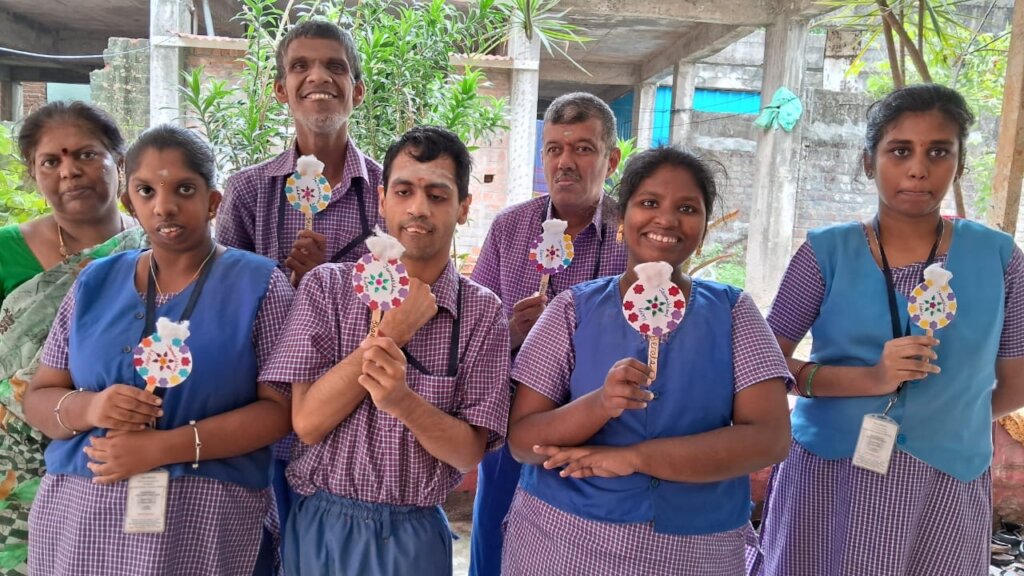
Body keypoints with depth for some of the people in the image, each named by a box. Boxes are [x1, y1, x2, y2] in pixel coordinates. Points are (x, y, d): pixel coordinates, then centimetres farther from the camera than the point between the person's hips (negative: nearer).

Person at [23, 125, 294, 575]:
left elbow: (281, 407, -11)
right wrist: (87, 408, -13)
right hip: (78, 513, 4)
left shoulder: (258, 283, -5)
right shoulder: (96, 282, 7)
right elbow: (38, 397, 9)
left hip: (205, 518, -3)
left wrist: (163, 447, -18)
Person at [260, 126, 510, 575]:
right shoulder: (327, 286, -7)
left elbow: (470, 452, -9)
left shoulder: (482, 313, -7)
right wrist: (391, 332, -20)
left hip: (415, 535, 0)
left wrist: (404, 402, -27)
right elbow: (307, 422, -13)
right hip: (322, 525, 0)